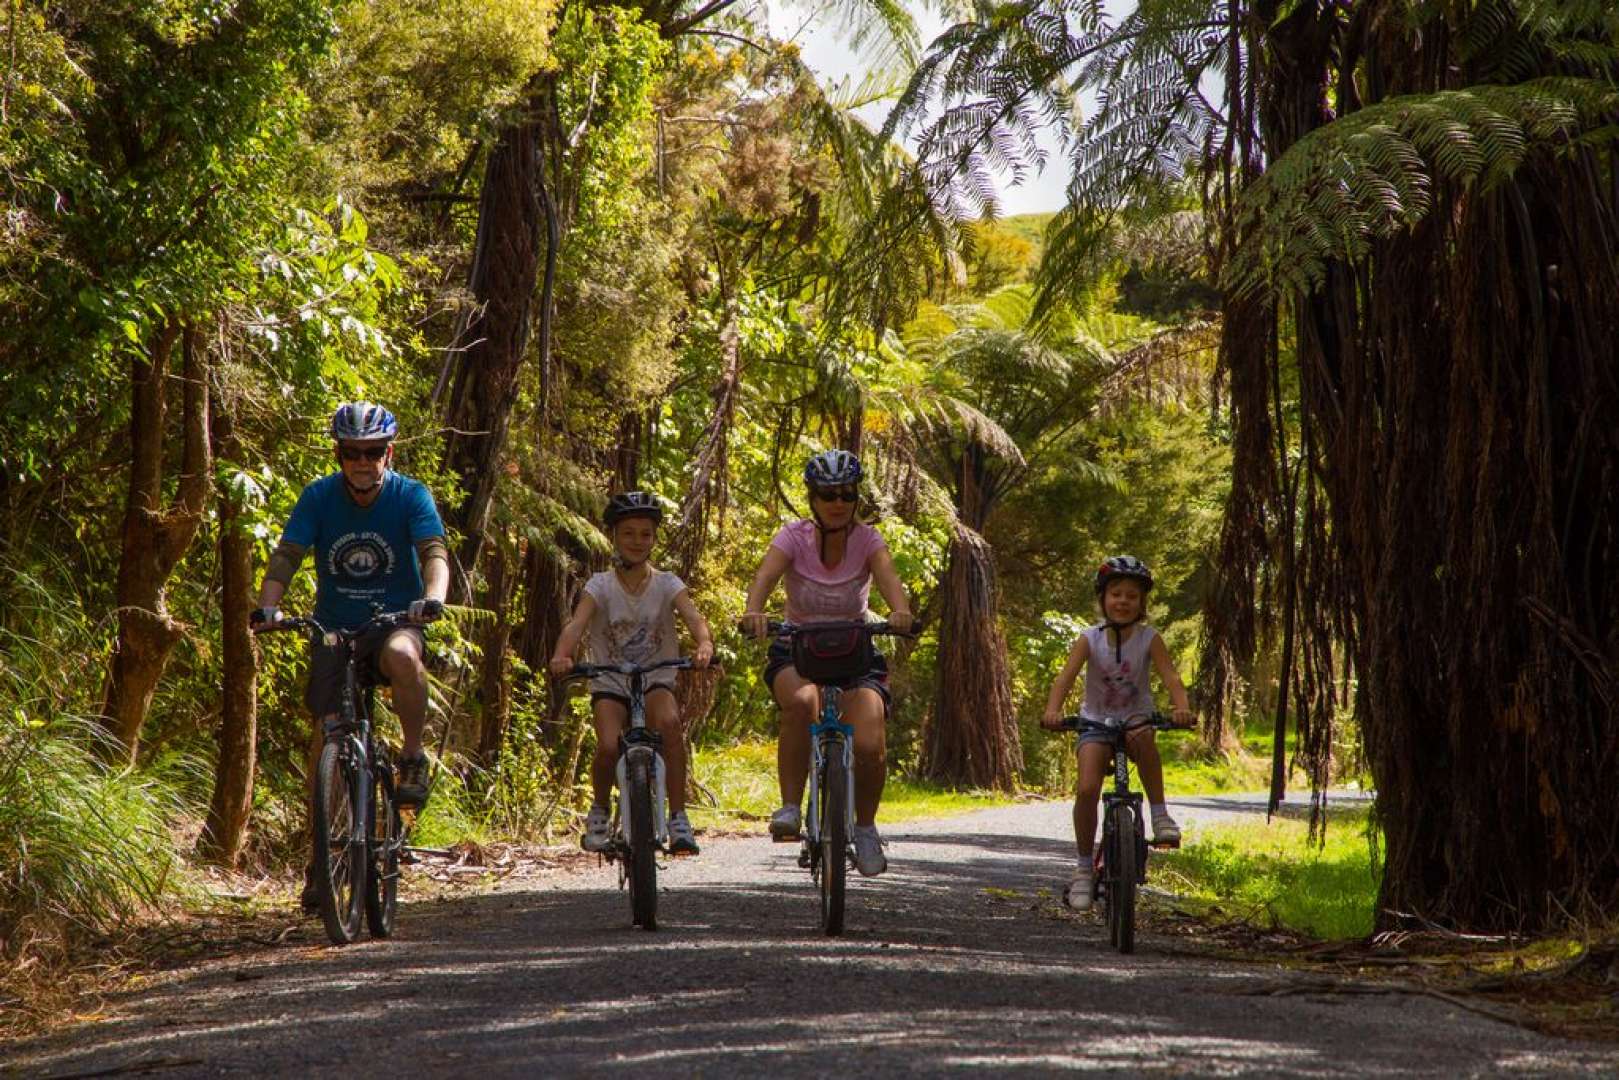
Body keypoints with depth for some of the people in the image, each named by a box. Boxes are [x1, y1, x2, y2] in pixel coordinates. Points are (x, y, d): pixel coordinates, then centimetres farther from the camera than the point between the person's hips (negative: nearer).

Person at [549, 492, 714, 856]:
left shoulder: (666, 584, -2)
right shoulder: (601, 585, -4)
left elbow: (692, 616, -20)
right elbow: (576, 623, -20)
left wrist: (704, 644, -43)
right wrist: (561, 655, -41)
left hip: (656, 682, 0)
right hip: (610, 683, 0)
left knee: (670, 721, -34)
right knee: (608, 746, -28)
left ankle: (678, 818, -24)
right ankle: (599, 811, 5)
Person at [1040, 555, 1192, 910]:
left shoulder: (1149, 639, -8)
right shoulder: (1090, 639, -9)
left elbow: (1170, 676, -20)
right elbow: (1066, 677, -22)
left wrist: (1182, 707, -42)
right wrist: (1052, 711, -42)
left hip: (1135, 720, 0)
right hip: (1096, 723, 0)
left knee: (1144, 737, -38)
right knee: (1087, 790, -21)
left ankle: (1160, 815, -26)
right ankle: (1084, 867, -5)